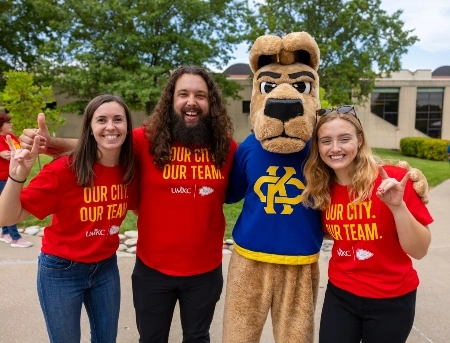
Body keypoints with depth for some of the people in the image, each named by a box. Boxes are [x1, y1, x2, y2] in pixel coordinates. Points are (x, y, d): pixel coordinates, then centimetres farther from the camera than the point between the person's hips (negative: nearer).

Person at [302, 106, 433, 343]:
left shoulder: (393, 180, -18)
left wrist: (398, 206, -32)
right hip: (340, 294, 3)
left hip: (390, 300, -2)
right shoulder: (321, 188, -6)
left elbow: (419, 251, -16)